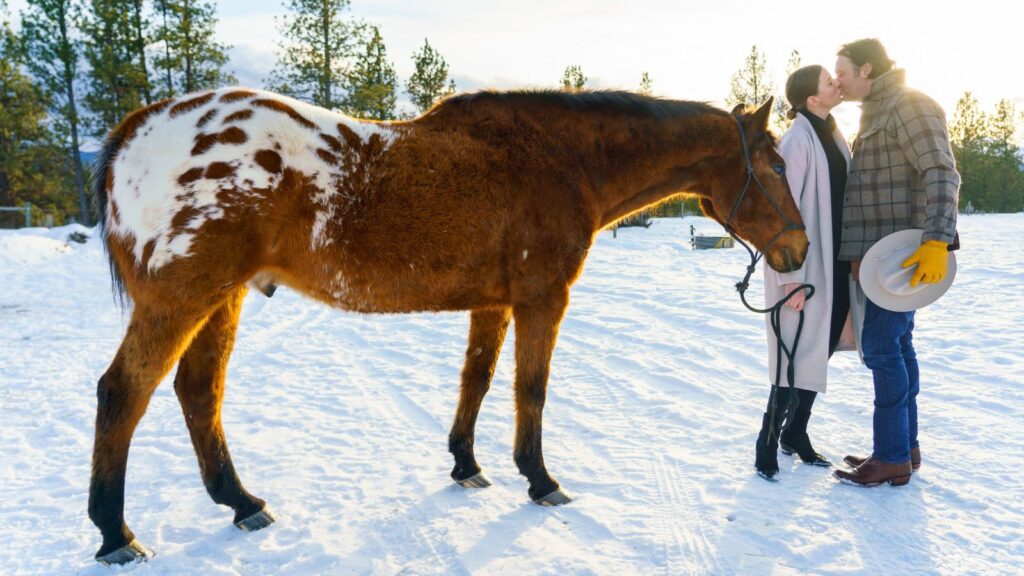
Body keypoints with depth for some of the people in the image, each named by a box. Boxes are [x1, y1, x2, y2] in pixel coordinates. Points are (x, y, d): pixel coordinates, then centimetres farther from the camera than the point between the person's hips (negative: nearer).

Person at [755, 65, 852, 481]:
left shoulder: (833, 137, 12)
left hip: (836, 265, 8)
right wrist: (791, 277, -20)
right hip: (807, 267, -8)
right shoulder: (797, 141, -15)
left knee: (822, 351, 14)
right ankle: (768, 444, 9)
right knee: (799, 355, -4)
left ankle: (796, 434, 28)